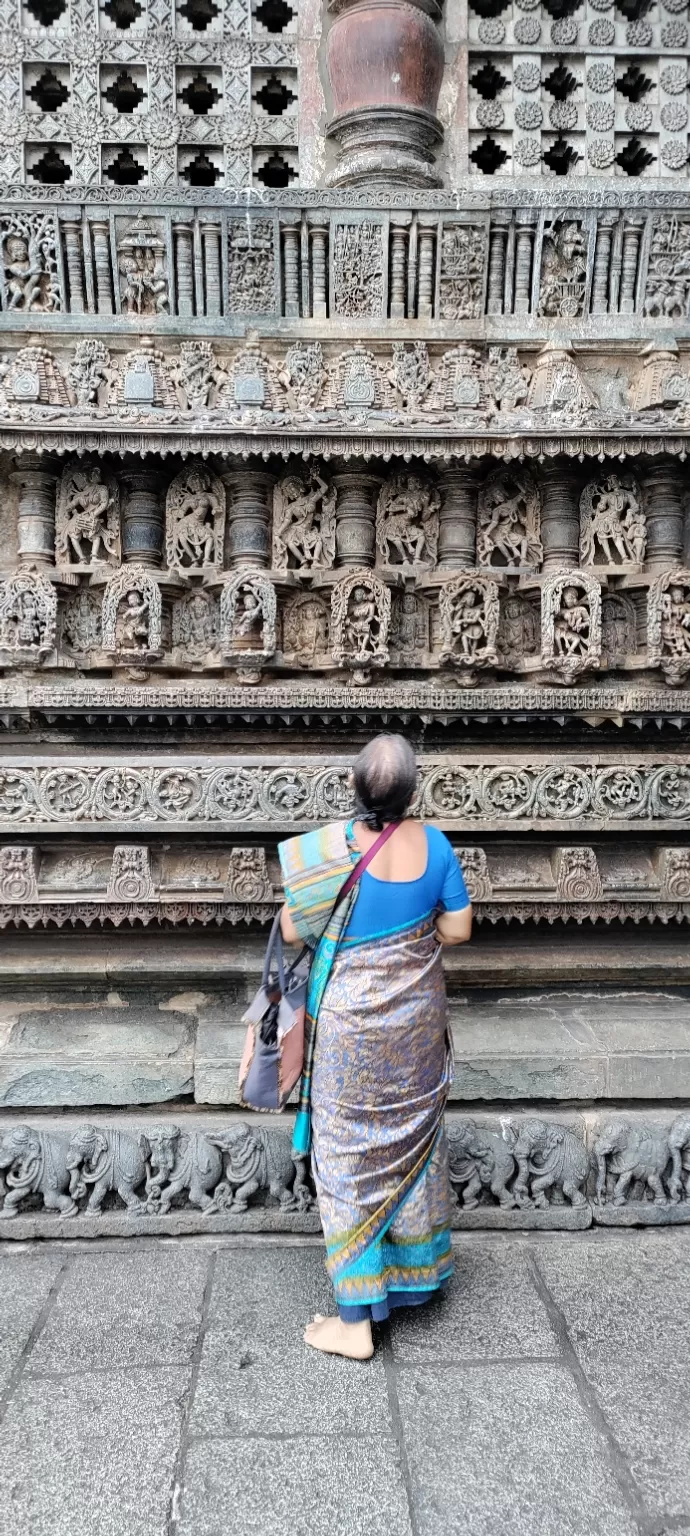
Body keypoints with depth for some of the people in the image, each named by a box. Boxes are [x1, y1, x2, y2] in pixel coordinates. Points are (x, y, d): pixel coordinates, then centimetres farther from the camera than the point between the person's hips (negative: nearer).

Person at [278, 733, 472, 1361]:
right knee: (413, 1141, 22)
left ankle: (356, 1321, 18)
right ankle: (417, 1272, 41)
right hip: (416, 1019, 4)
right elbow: (458, 928, -3)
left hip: (350, 1028, -4)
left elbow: (291, 931, -13)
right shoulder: (432, 843, -12)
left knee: (351, 1159, 8)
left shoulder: (329, 849, -22)